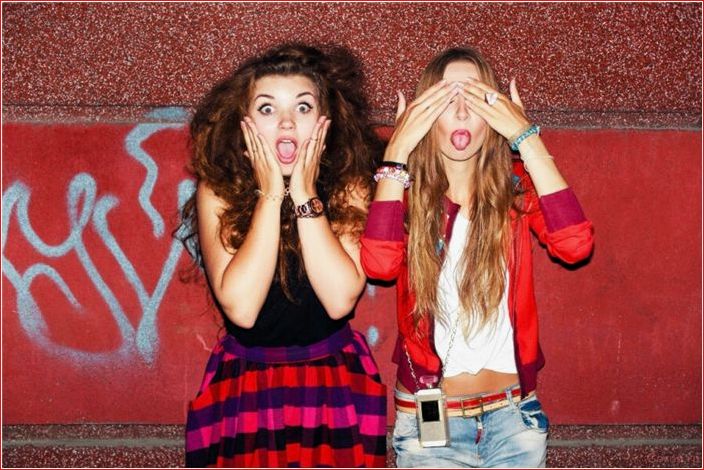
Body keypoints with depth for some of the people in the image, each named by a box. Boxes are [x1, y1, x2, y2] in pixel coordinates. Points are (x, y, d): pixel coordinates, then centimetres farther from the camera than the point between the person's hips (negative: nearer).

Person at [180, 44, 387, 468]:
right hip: (246, 386, 0)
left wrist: (305, 195, -20)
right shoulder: (219, 190, -9)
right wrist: (270, 194, -21)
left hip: (336, 385, 1)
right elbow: (240, 307, -22)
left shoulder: (349, 186, -7)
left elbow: (340, 299, -21)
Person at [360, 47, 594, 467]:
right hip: (429, 419, -1)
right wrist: (398, 152, -23)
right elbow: (379, 264, -26)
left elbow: (575, 244, -21)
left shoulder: (515, 187, -1)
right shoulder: (408, 191, -5)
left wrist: (527, 137, -22)